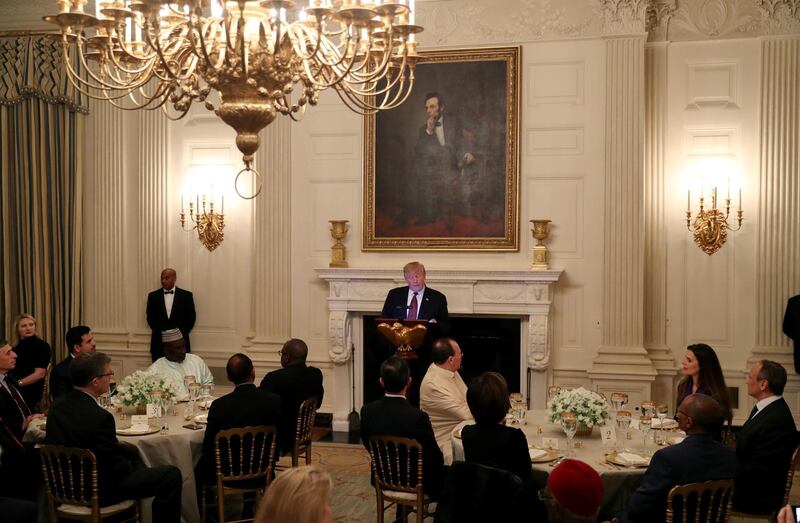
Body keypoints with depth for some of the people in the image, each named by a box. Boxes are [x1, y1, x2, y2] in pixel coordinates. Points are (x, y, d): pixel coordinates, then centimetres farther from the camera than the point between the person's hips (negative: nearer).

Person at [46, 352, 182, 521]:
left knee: (131, 451, 30)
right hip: (98, 491, -9)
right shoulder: (99, 417, -28)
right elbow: (117, 468, -20)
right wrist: (133, 469, 2)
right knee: (172, 475, -5)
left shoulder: (57, 405, -3)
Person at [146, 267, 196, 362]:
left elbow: (191, 317, 6)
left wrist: (182, 333, 5)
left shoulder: (186, 295, 1)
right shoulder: (153, 296, 6)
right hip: (158, 343, 1)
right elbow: (150, 317, 13)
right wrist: (158, 331, 8)